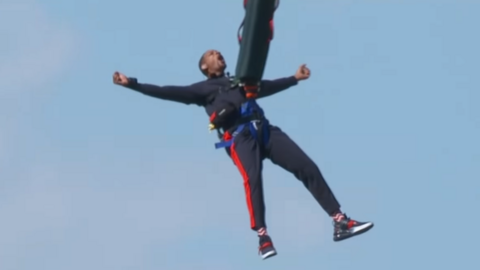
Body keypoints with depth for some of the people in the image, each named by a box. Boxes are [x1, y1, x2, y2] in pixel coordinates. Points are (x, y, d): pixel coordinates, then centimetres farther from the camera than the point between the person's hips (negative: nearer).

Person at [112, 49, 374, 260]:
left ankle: (340, 222, -7)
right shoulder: (202, 89, 18)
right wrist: (131, 83, 5)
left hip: (266, 131, 5)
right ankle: (263, 237, -36)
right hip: (240, 137, -5)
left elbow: (269, 86, 47)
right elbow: (167, 92, 12)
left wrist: (295, 78, 53)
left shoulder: (241, 82, 32)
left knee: (307, 167, -7)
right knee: (252, 178, -32)